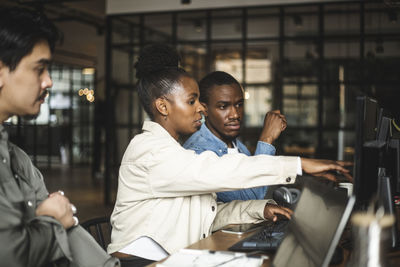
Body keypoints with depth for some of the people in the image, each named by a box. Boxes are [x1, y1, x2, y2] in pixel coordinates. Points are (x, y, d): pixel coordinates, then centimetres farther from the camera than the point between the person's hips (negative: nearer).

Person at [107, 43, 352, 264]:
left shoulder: (173, 151, 18)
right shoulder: (149, 149, -13)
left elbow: (208, 215, 15)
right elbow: (218, 171, -24)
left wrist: (260, 209, -1)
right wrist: (300, 164, -24)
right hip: (143, 260, -9)